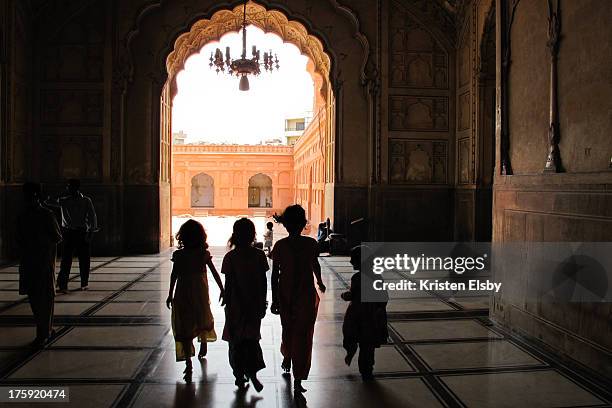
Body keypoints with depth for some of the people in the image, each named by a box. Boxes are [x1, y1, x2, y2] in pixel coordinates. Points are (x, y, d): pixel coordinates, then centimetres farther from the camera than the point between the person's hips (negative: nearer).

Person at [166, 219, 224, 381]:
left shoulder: (179, 255, -9)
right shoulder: (204, 254, -7)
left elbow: (174, 276, -3)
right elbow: (214, 273, -2)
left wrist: (170, 295, 7)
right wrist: (222, 289, 8)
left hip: (183, 295, -1)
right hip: (201, 293, 2)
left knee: (185, 327, 1)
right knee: (203, 319, 29)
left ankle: (188, 364, -4)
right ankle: (203, 344, 46)